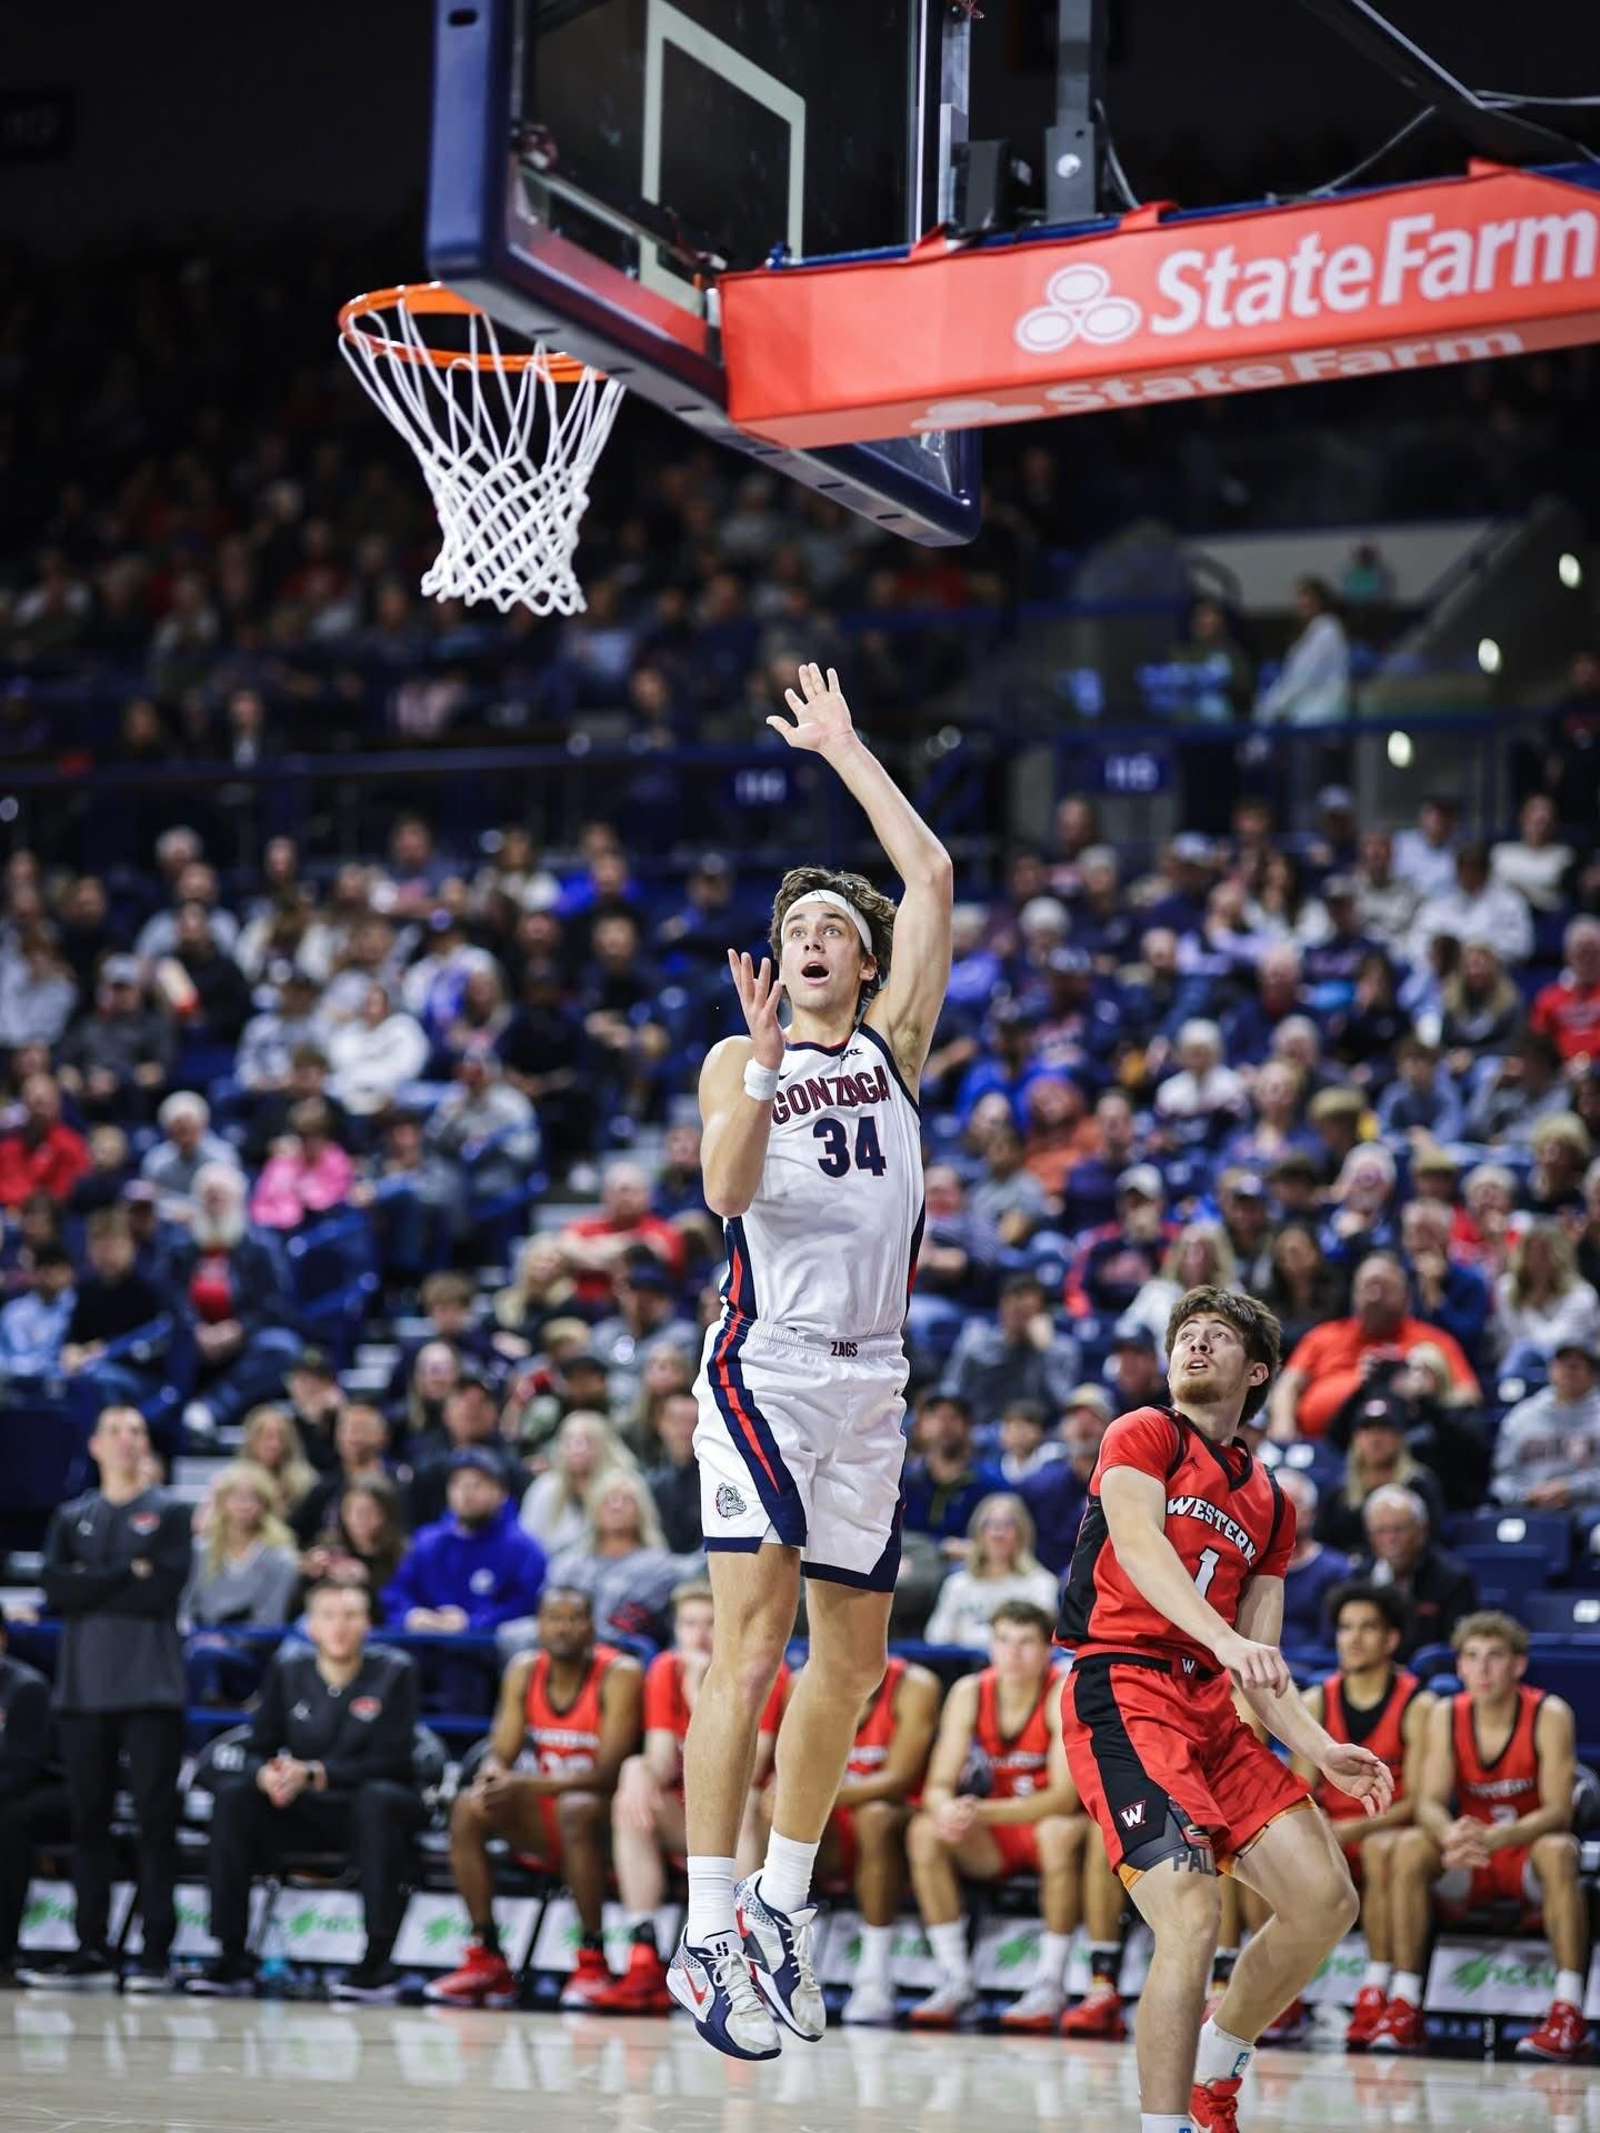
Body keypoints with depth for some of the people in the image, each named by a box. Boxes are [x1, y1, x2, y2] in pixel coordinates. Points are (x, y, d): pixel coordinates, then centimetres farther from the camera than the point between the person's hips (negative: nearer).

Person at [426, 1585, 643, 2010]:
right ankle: (485, 1958, -17)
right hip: (540, 1818, 5)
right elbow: (501, 1752, 0)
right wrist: (491, 1774, -26)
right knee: (468, 1807, -19)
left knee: (576, 1808, -37)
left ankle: (593, 1959, -27)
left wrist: (526, 1785, -33)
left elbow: (607, 1772, -22)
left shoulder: (619, 1675, -14)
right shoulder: (524, 1671, 3)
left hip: (603, 1815, -5)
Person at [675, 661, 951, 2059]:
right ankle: (708, 1932, -18)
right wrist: (766, 1054, -18)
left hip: (872, 1376, 5)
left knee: (854, 1652, 9)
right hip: (766, 1361, -5)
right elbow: (725, 1190, -10)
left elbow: (932, 876, 8)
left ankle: (781, 1904, 22)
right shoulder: (740, 1061, 8)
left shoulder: (893, 1044, 15)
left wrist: (843, 747, 13)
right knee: (753, 1638, -15)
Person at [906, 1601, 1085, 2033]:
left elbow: (1065, 1798, -25)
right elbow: (939, 1784, -9)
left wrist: (982, 1812, -37)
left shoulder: (1064, 1695, -18)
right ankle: (955, 1980, -16)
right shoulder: (970, 1693, -5)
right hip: (991, 1846, 4)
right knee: (924, 1830, -22)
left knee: (1059, 1832, -37)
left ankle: (1051, 1985, -26)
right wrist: (946, 1810, -35)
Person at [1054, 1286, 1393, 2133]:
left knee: (1324, 1901, 0)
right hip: (1123, 1691, -7)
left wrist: (1321, 1752, 4)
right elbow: (1138, 1542, -17)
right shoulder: (1144, 1435, 4)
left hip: (1211, 1709, 7)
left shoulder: (1268, 1502, 23)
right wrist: (1225, 1637, -33)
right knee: (1192, 1915, -23)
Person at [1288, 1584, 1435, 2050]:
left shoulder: (1417, 1705, -5)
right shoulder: (1317, 1701, 7)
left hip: (1388, 1831, -3)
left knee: (1381, 1848, -38)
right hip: (1328, 1836, 4)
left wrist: (1359, 1827, -26)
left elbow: (1418, 1799, -11)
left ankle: (1376, 1992, -34)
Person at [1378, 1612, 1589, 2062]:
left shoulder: (1549, 1715, -14)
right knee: (1410, 1847, -26)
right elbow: (1429, 1803, -12)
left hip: (1528, 1856, -3)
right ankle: (1404, 2008, -26)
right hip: (1467, 1866, 3)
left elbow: (1558, 1811, -21)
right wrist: (1451, 1836, -38)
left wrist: (1494, 1837, -40)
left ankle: (1569, 2015, -38)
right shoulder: (1446, 1715, -5)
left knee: (1558, 1850, -36)